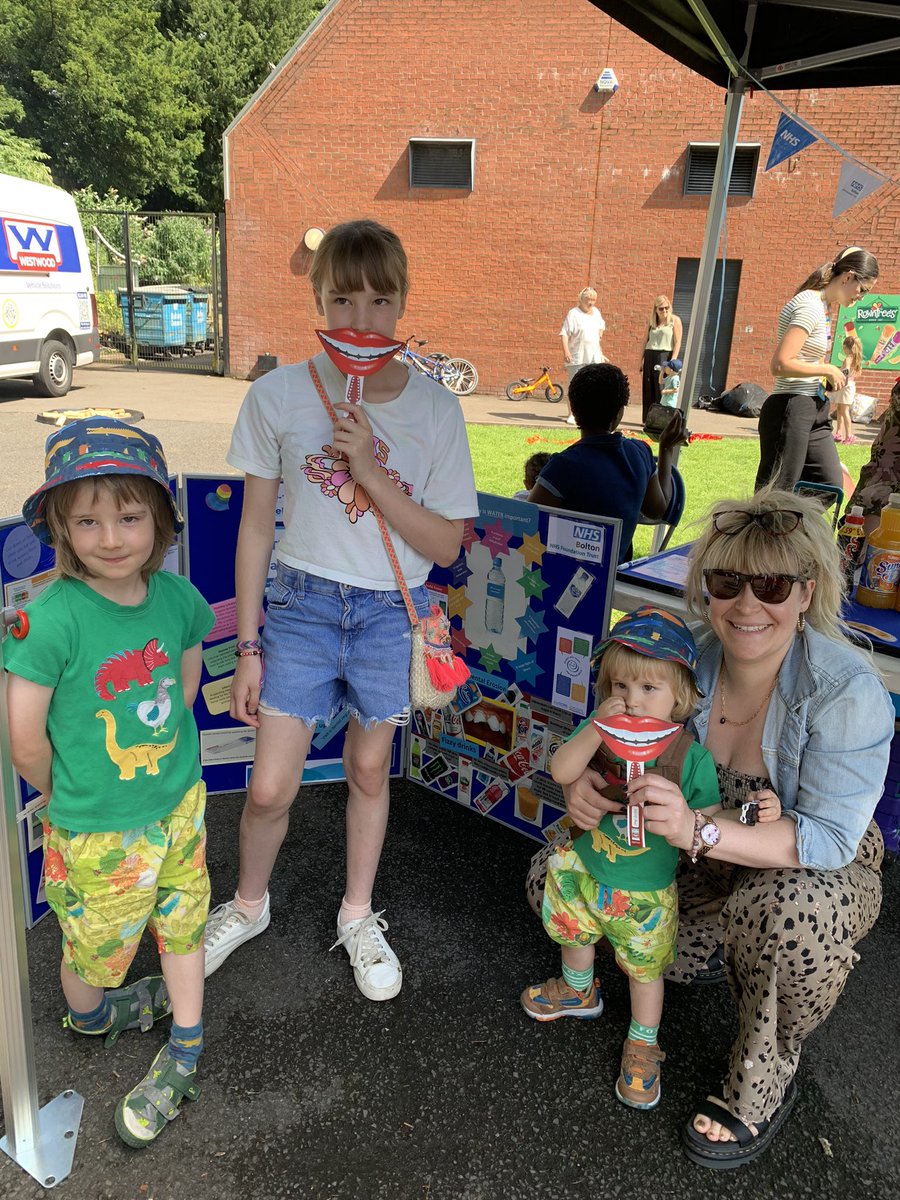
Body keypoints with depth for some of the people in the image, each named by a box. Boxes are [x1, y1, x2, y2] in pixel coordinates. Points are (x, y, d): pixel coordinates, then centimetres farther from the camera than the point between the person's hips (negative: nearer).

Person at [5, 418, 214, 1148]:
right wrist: (71, 798, -3)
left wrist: (162, 755, 7)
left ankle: (184, 1056, 43)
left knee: (182, 923, 20)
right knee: (96, 943, 21)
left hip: (179, 804, 4)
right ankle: (90, 1016, 54)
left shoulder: (174, 595, -12)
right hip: (96, 829, -4)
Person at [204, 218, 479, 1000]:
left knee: (370, 769, 16)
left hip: (391, 612, 1)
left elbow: (445, 545, -8)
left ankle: (358, 915, 41)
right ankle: (249, 904, 34)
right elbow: (257, 526, -1)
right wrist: (249, 646, 0)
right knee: (270, 789, 1)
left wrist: (369, 470, -21)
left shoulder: (436, 408, -8)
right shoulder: (279, 395, -8)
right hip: (302, 604, 0)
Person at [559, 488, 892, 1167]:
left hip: (821, 873, -4)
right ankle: (732, 951, 16)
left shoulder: (848, 691, -28)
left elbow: (829, 839, -30)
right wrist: (584, 782, -28)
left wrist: (699, 830, -45)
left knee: (786, 907, -39)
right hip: (707, 861, 5)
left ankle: (766, 1082, -8)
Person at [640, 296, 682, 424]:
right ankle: (647, 419, 9)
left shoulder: (675, 320, 2)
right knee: (648, 389, 3)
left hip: (665, 356, -4)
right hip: (649, 357, 4)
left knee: (661, 388, -8)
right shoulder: (651, 322, 15)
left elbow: (677, 342, -4)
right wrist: (642, 359, 9)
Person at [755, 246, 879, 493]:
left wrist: (827, 377, 7)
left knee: (831, 486, 10)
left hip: (814, 411, 10)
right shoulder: (810, 307, -14)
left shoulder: (819, 306, 16)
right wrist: (827, 369, -12)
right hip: (790, 410, -10)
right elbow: (781, 364, -24)